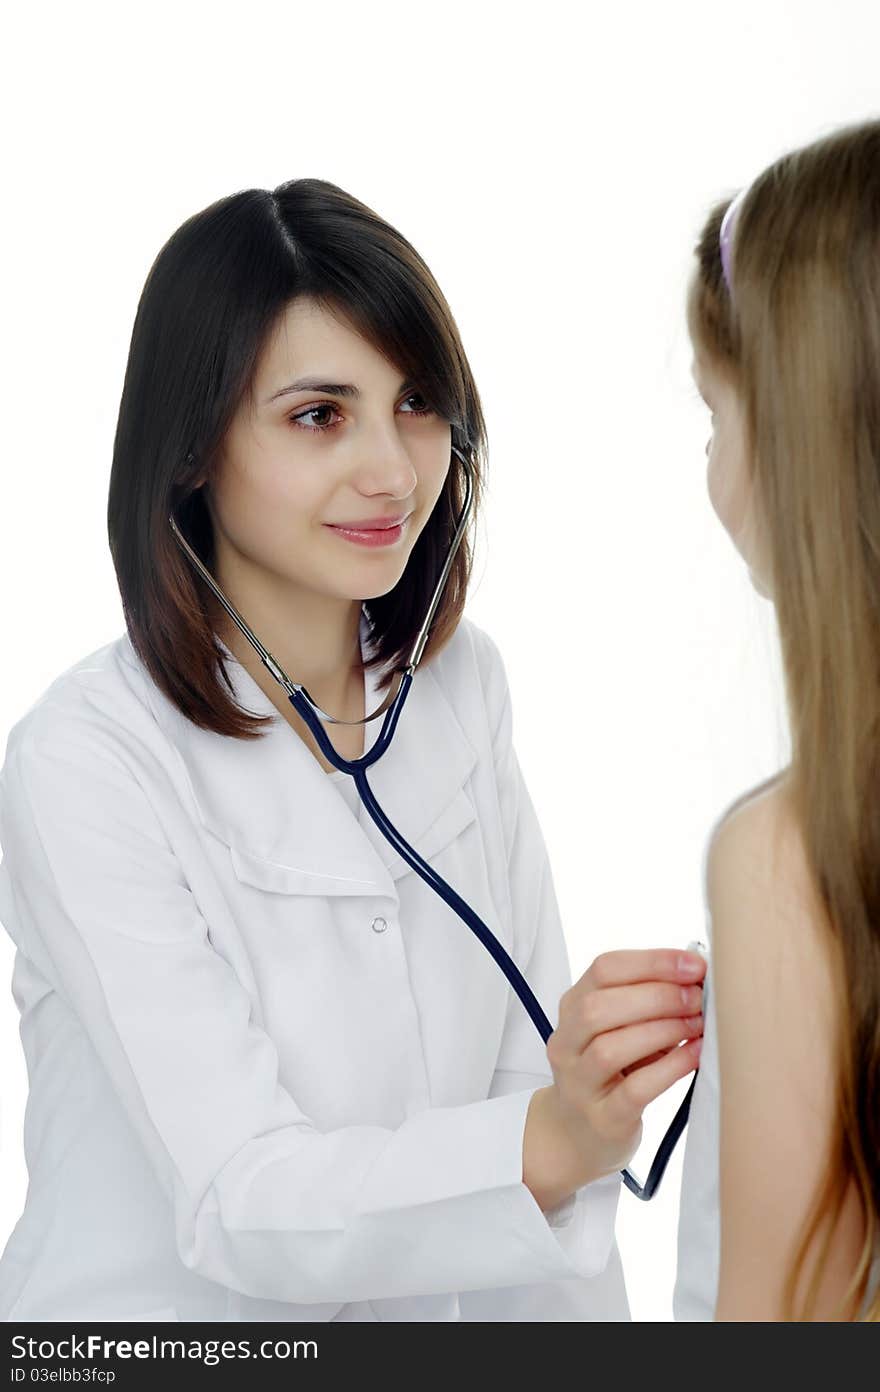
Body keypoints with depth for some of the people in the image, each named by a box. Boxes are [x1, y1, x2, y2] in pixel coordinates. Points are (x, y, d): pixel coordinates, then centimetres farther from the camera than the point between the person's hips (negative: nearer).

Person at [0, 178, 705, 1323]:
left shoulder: (461, 683, 0)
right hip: (162, 1323, -5)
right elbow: (240, 1204, -23)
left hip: (428, 1308, 5)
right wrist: (554, 1144, -36)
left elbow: (527, 1052, 1)